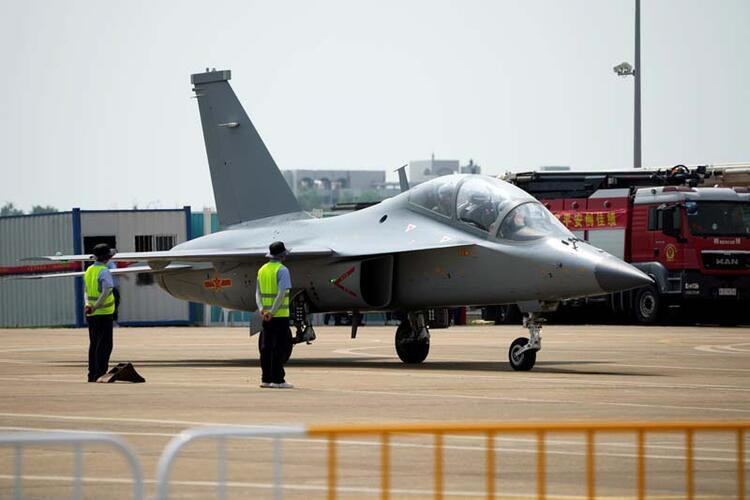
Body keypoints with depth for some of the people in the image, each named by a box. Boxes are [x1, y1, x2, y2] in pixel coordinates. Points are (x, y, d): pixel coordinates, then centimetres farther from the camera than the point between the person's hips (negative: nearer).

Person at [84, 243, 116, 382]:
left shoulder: (89, 271, 11)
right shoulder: (104, 272, -13)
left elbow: (86, 291, 12)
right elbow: (106, 292, -22)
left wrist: (88, 305, 2)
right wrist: (95, 307, -20)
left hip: (91, 314, 8)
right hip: (103, 313, -8)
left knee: (94, 344, 13)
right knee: (104, 345, -4)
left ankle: (92, 374, 14)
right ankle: (100, 374, -8)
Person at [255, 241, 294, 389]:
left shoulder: (262, 270, 12)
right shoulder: (282, 270, -10)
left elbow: (258, 292, 7)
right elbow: (282, 293, -19)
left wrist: (261, 309, -4)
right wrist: (272, 312, -19)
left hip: (265, 315, 7)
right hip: (280, 315, -7)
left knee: (266, 347, 9)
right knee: (280, 347, -5)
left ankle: (266, 378, 9)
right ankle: (277, 380, -7)